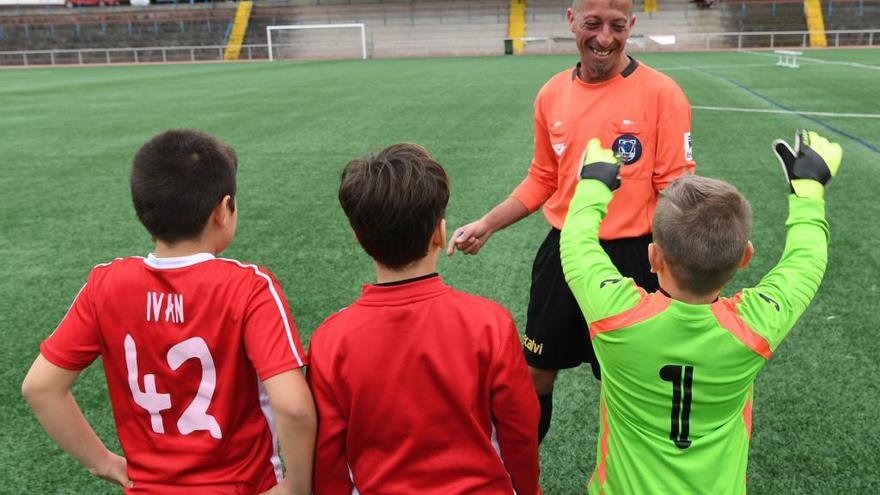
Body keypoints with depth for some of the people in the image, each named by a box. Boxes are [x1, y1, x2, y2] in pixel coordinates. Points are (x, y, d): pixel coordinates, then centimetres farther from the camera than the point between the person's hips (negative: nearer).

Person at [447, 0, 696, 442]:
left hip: (631, 259, -4)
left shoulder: (661, 93, -10)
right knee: (535, 373, 17)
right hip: (562, 253, 5)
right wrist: (486, 225, 8)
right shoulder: (552, 94, 4)